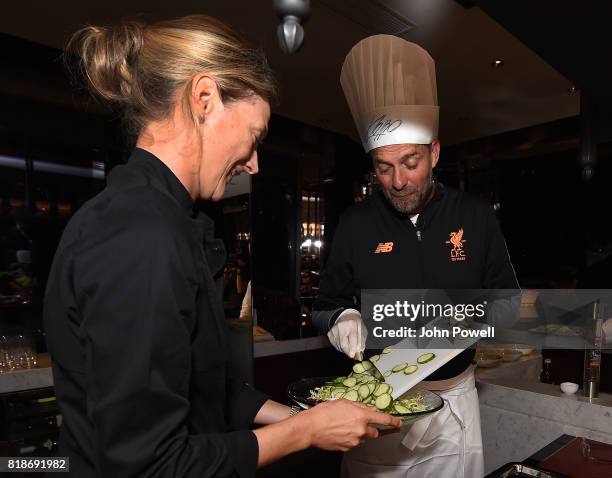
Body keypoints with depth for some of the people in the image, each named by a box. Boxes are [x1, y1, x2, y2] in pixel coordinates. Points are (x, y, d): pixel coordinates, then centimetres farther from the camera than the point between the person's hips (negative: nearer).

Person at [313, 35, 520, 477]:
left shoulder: (476, 217, -5)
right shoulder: (356, 223, -6)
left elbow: (508, 299, 4)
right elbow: (329, 304, 2)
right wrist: (344, 321, -20)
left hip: (453, 396, 1)